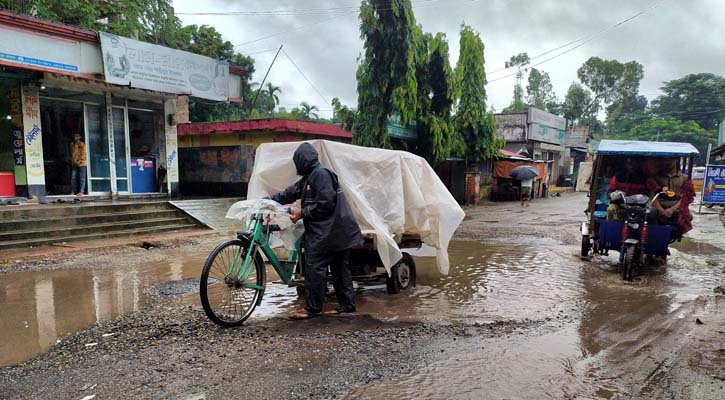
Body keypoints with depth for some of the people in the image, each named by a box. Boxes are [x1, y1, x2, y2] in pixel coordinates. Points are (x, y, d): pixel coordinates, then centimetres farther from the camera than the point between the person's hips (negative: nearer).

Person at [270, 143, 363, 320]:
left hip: (327, 231, -10)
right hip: (338, 232, 10)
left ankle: (312, 308, 1)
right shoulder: (309, 177, 17)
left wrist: (302, 213, -13)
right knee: (340, 268, 13)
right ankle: (347, 304, 21)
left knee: (314, 268, -5)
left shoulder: (321, 174, -14)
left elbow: (325, 204, -21)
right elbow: (289, 193, 19)